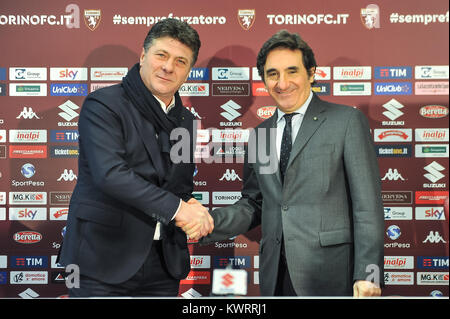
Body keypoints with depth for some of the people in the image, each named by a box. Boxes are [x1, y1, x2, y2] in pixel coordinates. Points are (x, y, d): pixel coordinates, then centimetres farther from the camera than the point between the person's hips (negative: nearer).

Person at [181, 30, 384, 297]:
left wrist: (367, 275, -12)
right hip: (276, 274, 4)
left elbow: (368, 206, -7)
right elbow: (254, 204, 14)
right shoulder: (259, 135, 12)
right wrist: (209, 221, -4)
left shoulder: (348, 121, -3)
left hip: (328, 276, -4)